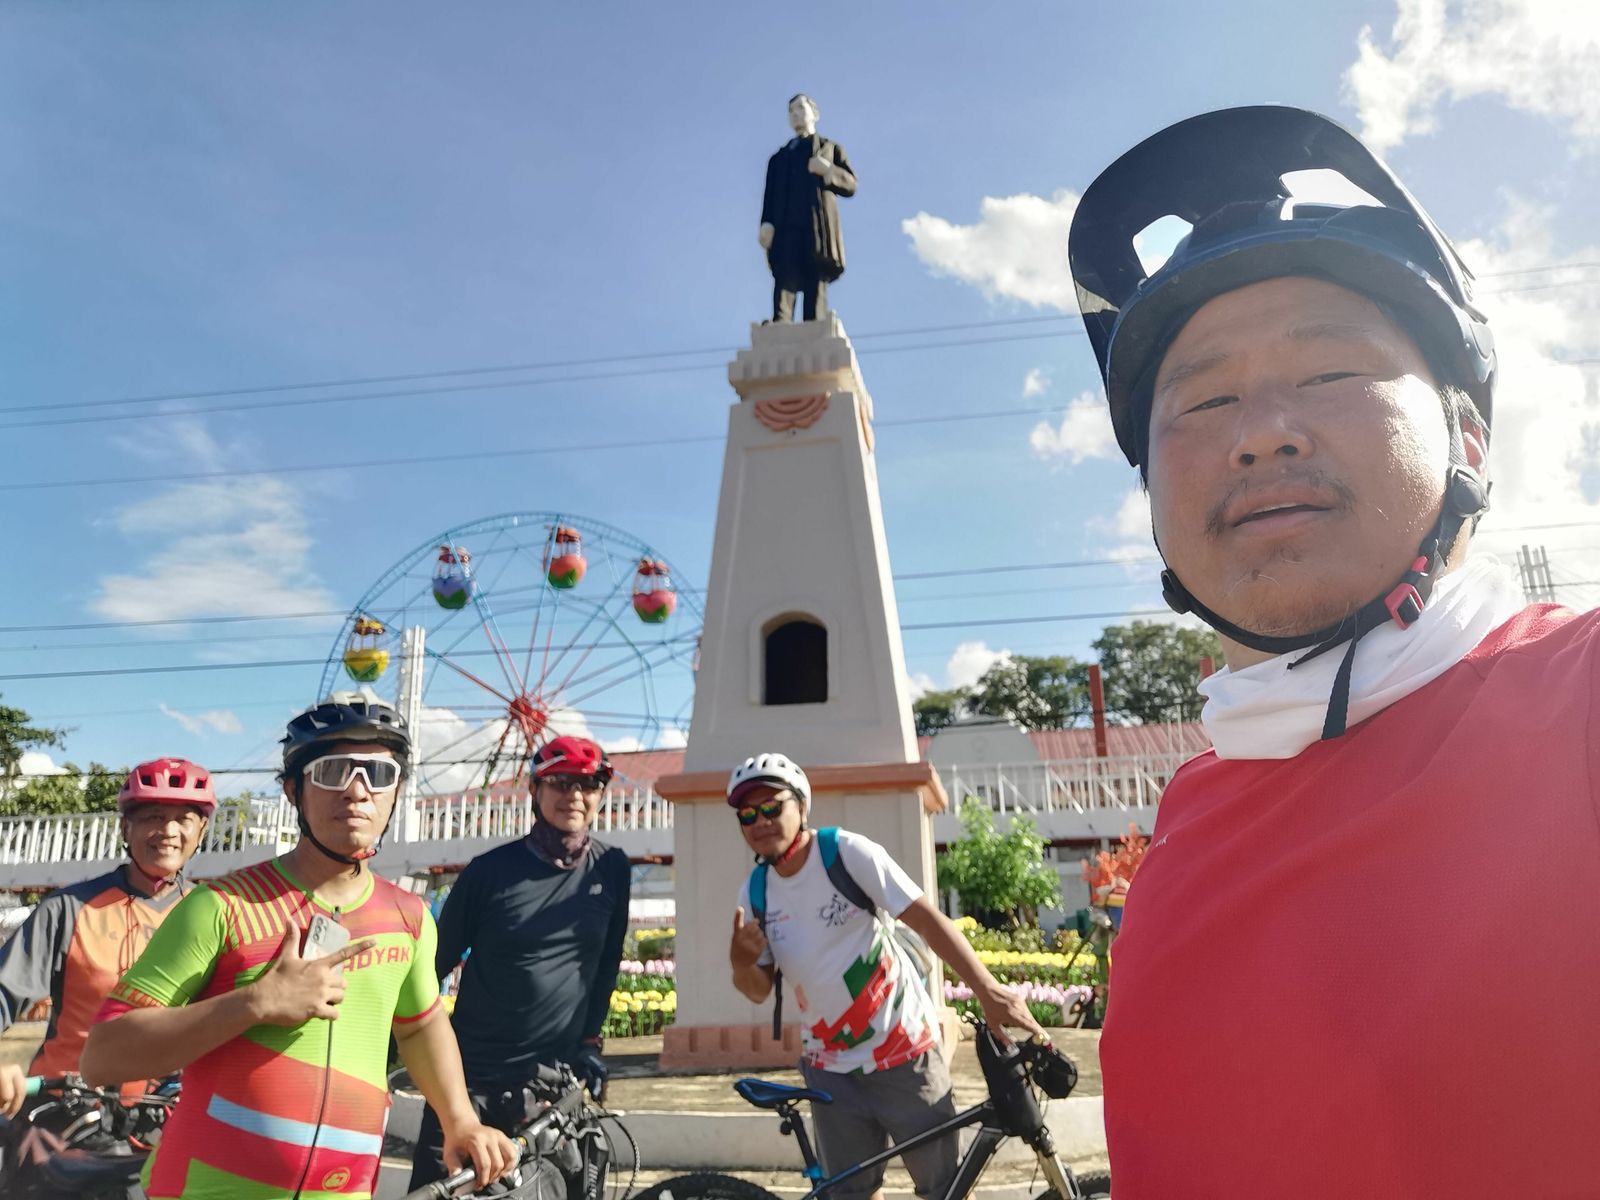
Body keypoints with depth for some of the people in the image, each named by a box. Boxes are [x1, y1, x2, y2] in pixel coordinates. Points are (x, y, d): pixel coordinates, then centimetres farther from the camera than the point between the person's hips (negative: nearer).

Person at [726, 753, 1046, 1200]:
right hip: (831, 1070, 4)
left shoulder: (847, 852, -16)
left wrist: (989, 990, -31)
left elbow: (928, 919, -21)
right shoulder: (754, 892, -2)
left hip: (903, 1052, -4)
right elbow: (759, 990, 4)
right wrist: (741, 963, -19)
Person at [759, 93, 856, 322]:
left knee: (816, 284, -12)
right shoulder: (779, 156, 29)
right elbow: (770, 193, 14)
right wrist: (766, 223, -5)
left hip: (818, 225, -1)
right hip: (786, 226, 1)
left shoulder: (831, 148, 26)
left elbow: (851, 185, 14)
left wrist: (828, 171, -6)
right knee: (785, 281, -18)